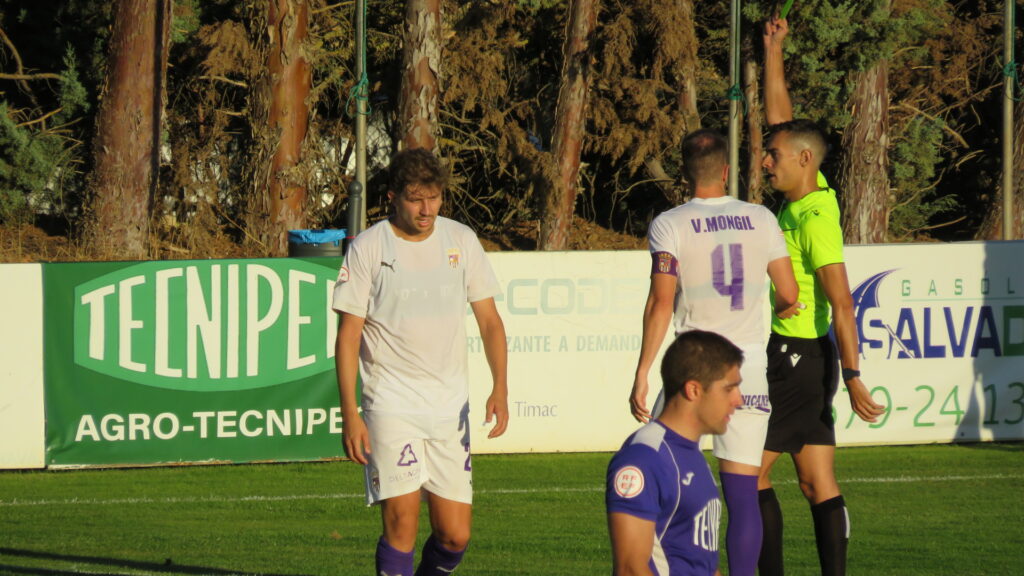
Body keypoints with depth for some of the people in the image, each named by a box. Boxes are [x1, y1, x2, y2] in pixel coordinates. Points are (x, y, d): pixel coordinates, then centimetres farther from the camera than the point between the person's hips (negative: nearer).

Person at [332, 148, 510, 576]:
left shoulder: (461, 240, 7)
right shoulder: (368, 248, -3)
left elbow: (489, 320, 12)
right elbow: (349, 332, -3)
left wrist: (500, 386, -2)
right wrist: (349, 411, -11)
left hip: (450, 407, 3)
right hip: (391, 407, -3)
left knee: (454, 535, 1)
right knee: (402, 524, -14)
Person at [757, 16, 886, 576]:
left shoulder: (814, 220, -18)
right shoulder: (808, 198, 7)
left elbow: (842, 303, -24)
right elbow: (780, 116, 19)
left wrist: (853, 378, -28)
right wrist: (772, 51, 16)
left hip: (794, 357, -9)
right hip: (803, 356, 9)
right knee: (819, 484, 3)